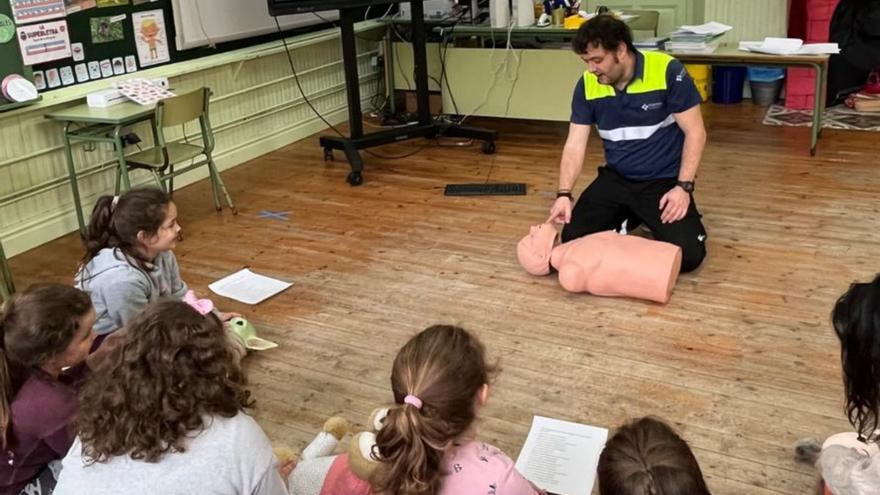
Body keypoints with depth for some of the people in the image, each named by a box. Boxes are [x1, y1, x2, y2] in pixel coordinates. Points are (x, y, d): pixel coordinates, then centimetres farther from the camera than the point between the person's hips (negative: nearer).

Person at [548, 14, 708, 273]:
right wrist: (564, 194, -16)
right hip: (616, 178, 4)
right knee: (572, 238, -9)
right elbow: (575, 144, -3)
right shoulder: (587, 84, -6)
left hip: (664, 181, -3)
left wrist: (683, 187, -20)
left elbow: (695, 132, -13)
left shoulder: (667, 71, -19)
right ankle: (628, 216, 17)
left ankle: (648, 219, 13)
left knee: (687, 253, -19)